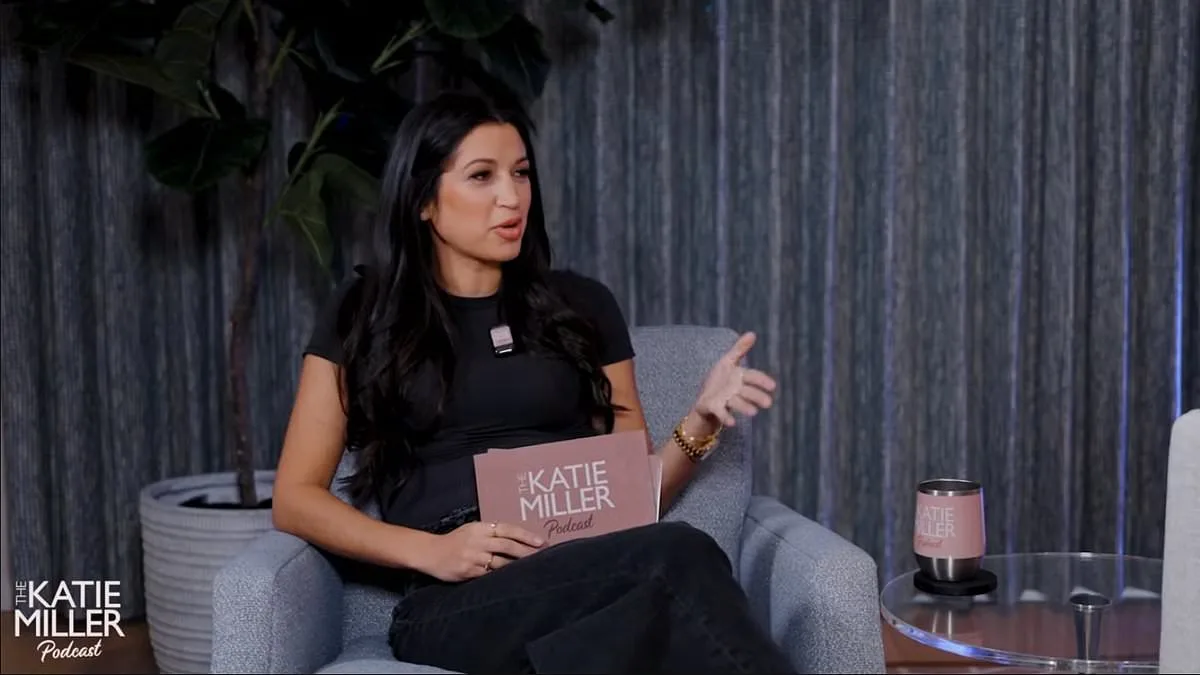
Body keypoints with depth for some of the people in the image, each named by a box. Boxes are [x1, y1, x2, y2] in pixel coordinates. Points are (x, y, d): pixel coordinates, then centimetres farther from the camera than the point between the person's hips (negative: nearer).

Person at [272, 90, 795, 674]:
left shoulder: (581, 306, 18)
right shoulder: (364, 313, 12)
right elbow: (295, 499, 8)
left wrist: (701, 421, -3)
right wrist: (430, 551, -9)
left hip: (589, 573, 3)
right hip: (454, 604, -2)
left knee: (659, 594, -37)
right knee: (680, 560, -33)